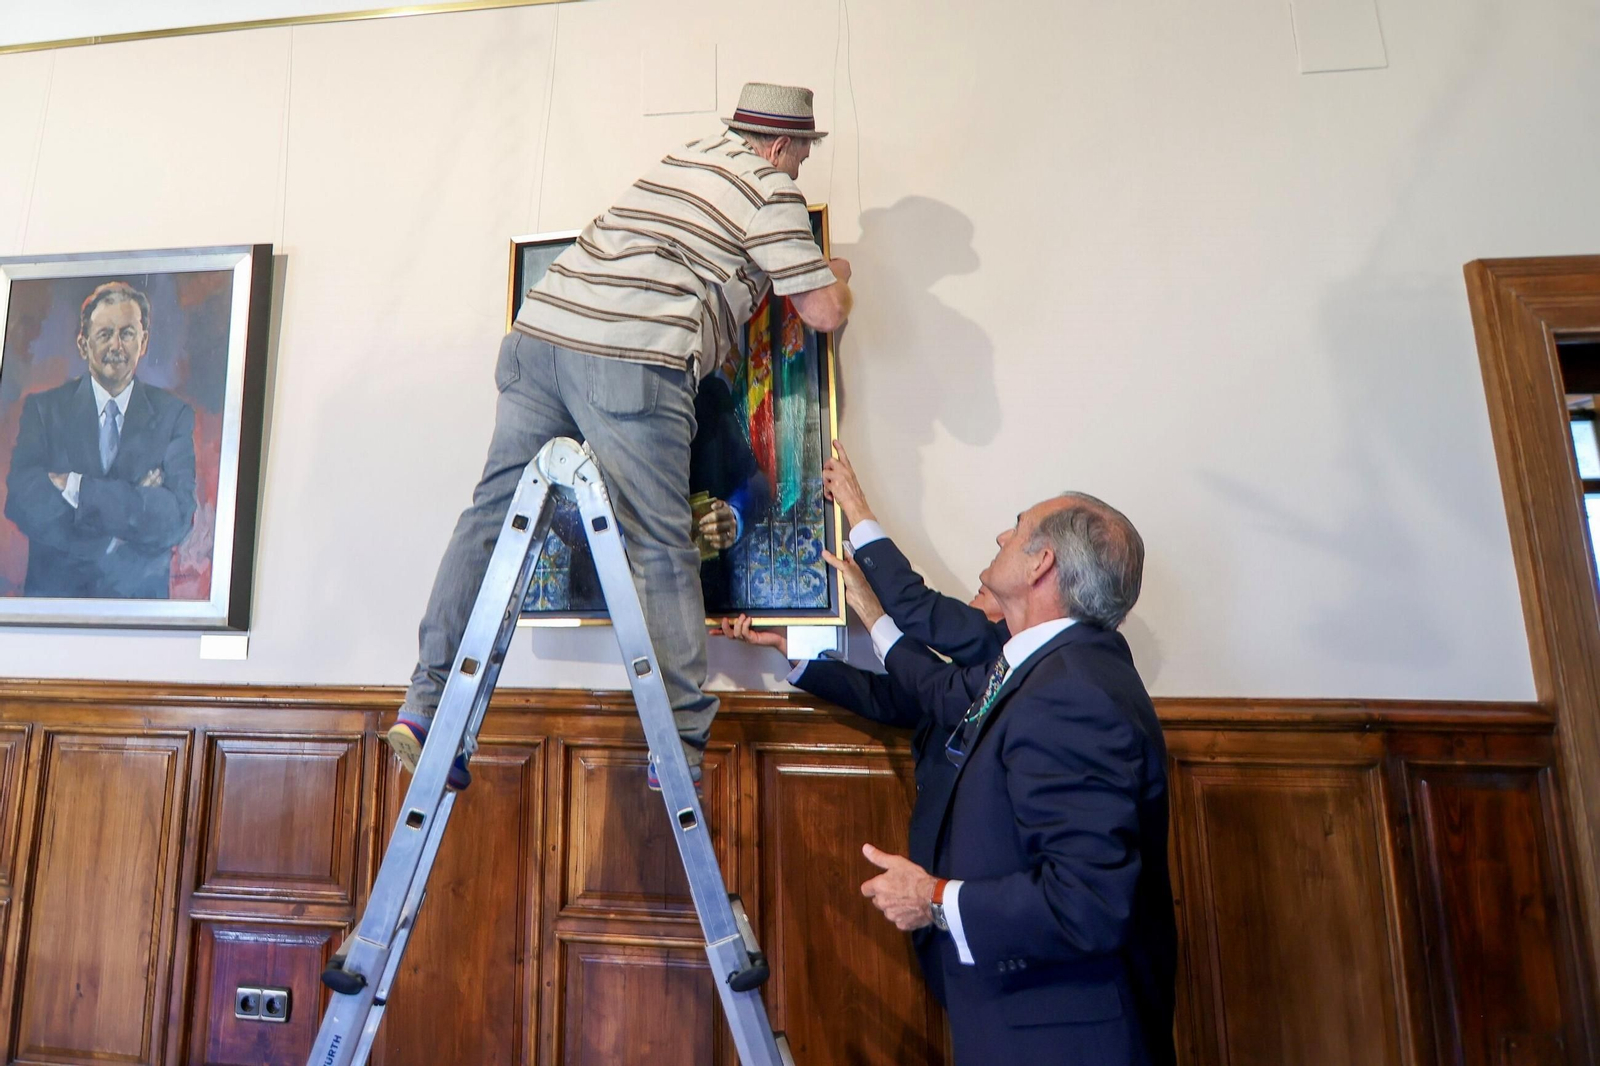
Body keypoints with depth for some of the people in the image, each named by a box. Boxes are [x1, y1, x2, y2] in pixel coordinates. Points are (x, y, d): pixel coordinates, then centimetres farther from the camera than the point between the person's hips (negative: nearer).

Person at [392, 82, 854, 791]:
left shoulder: (688, 155, 31)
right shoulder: (771, 189, 10)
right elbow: (824, 314, 6)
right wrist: (837, 276, 30)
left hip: (539, 329, 8)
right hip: (631, 359, -7)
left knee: (492, 514, 6)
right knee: (661, 549, -4)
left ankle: (427, 702, 6)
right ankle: (679, 746, 2)